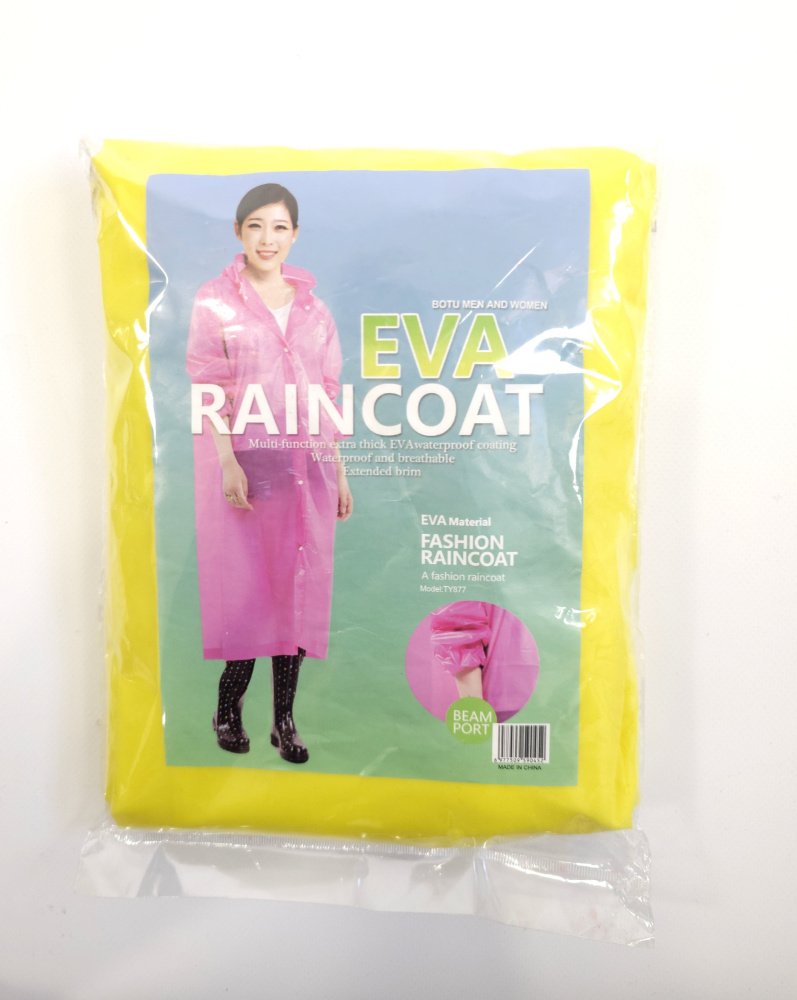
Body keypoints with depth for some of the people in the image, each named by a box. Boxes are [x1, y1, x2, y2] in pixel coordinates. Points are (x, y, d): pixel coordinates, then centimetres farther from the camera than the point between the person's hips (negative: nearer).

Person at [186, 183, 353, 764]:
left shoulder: (313, 308, 13)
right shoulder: (215, 302, 4)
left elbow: (328, 395, 12)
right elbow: (210, 389, -3)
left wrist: (340, 471, 8)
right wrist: (228, 463, -14)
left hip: (306, 463, 4)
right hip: (245, 458, -3)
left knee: (300, 583, 4)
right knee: (246, 581, 2)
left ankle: (285, 717, 17)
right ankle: (228, 707, 22)